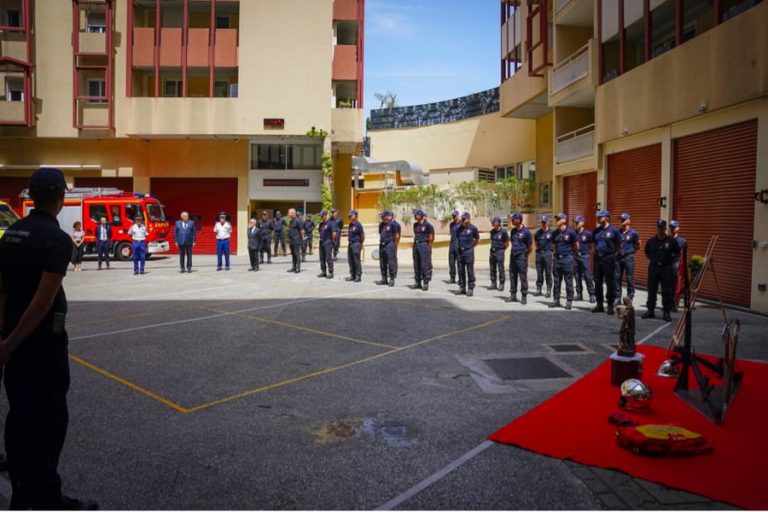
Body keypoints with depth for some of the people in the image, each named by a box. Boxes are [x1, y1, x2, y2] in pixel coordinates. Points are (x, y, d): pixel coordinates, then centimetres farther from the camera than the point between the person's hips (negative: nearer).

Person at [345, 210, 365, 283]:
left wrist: (360, 245, -1)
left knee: (357, 261, -4)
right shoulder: (350, 225, 13)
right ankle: (352, 275, 19)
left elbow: (363, 236, -9)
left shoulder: (358, 225, -11)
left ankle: (358, 276, 2)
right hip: (350, 244, 8)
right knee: (350, 260, 10)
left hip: (356, 244, -8)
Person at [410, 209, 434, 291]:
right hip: (416, 245, 7)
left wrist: (428, 247, -5)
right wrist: (415, 243, 13)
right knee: (416, 265, 9)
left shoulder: (427, 225, -8)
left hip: (424, 245, -7)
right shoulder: (415, 225, 12)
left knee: (424, 264, -5)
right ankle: (417, 282, 17)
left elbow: (431, 237, -6)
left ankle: (426, 283, 1)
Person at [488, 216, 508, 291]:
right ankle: (493, 284, 18)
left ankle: (501, 285, 4)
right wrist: (492, 248, 11)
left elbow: (507, 243, -2)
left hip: (499, 252, -6)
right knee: (492, 268, 9)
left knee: (501, 269, -2)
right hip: (492, 251, 6)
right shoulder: (492, 231, 8)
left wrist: (501, 250, 3)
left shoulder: (503, 231, -9)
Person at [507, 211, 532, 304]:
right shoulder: (513, 230, 9)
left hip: (521, 257, -6)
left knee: (523, 277, -2)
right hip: (513, 255, 6)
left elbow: (529, 246, -4)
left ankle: (524, 296, 5)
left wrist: (525, 256, 3)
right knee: (512, 276, 10)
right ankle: (513, 295, 18)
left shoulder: (525, 231, -9)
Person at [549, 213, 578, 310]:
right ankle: (556, 300, 17)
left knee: (568, 281, 1)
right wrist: (557, 253, 12)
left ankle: (569, 301, 7)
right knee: (556, 281, 9)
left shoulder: (570, 232, -7)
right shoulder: (555, 233, 8)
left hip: (567, 258, -5)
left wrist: (570, 254, 9)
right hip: (557, 258, 5)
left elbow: (576, 246, 1)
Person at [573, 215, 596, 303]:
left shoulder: (588, 233, -6)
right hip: (576, 256, 4)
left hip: (584, 257, -4)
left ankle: (592, 295, -2)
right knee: (577, 276, 8)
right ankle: (579, 294, 16)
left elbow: (591, 245, 2)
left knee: (587, 276, -6)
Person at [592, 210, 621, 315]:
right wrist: (596, 252, 8)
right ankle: (599, 304, 19)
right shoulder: (596, 230, 9)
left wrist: (613, 253, 1)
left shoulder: (613, 231, -5)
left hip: (609, 259, -5)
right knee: (597, 282, 9)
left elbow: (618, 244, 2)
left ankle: (610, 305, 8)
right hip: (597, 258, 5)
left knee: (610, 283, 0)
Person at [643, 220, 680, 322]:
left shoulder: (671, 241, -3)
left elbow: (677, 253, 9)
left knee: (667, 292, 1)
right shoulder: (651, 241, 3)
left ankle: (667, 312, 8)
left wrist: (670, 259, 0)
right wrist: (652, 260, 5)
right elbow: (647, 253, 17)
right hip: (653, 267, 2)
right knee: (651, 290, 8)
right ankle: (650, 310, 18)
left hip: (667, 268, -2)